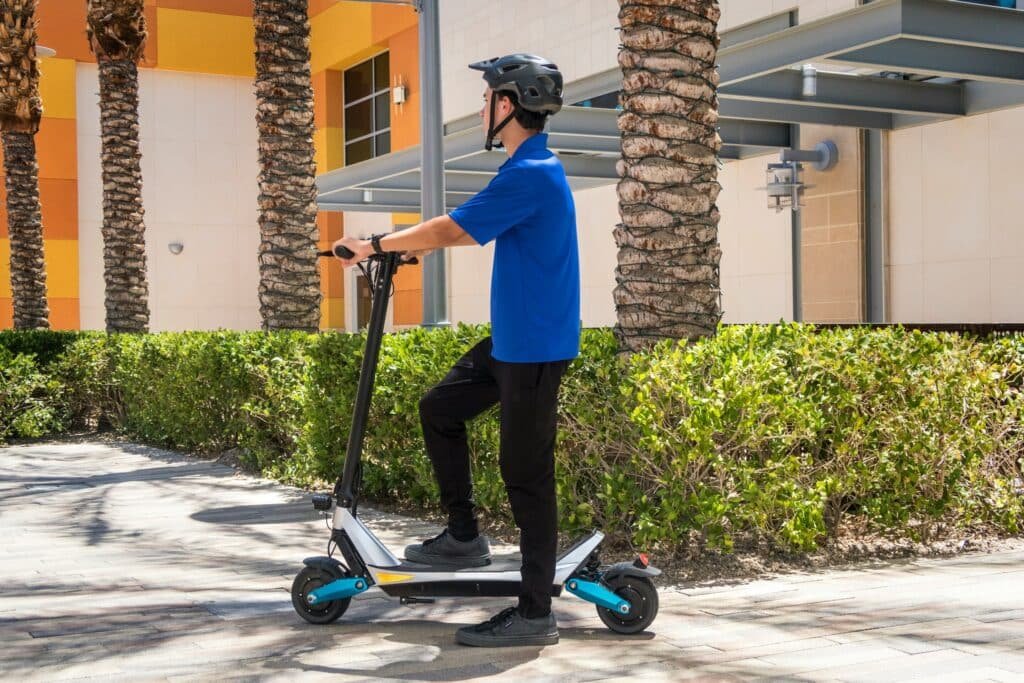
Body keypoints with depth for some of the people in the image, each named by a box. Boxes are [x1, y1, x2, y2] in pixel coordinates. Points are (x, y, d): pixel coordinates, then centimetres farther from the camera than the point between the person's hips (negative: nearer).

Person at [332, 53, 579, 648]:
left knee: (527, 472, -5)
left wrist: (376, 246, -4)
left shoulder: (530, 175, -20)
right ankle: (464, 536, 26)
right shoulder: (530, 168, 13)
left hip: (535, 347, -10)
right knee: (439, 409, 17)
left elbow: (452, 230, -17)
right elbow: (469, 229, 25)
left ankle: (536, 615, 3)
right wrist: (415, 243, 21)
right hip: (511, 338, 10)